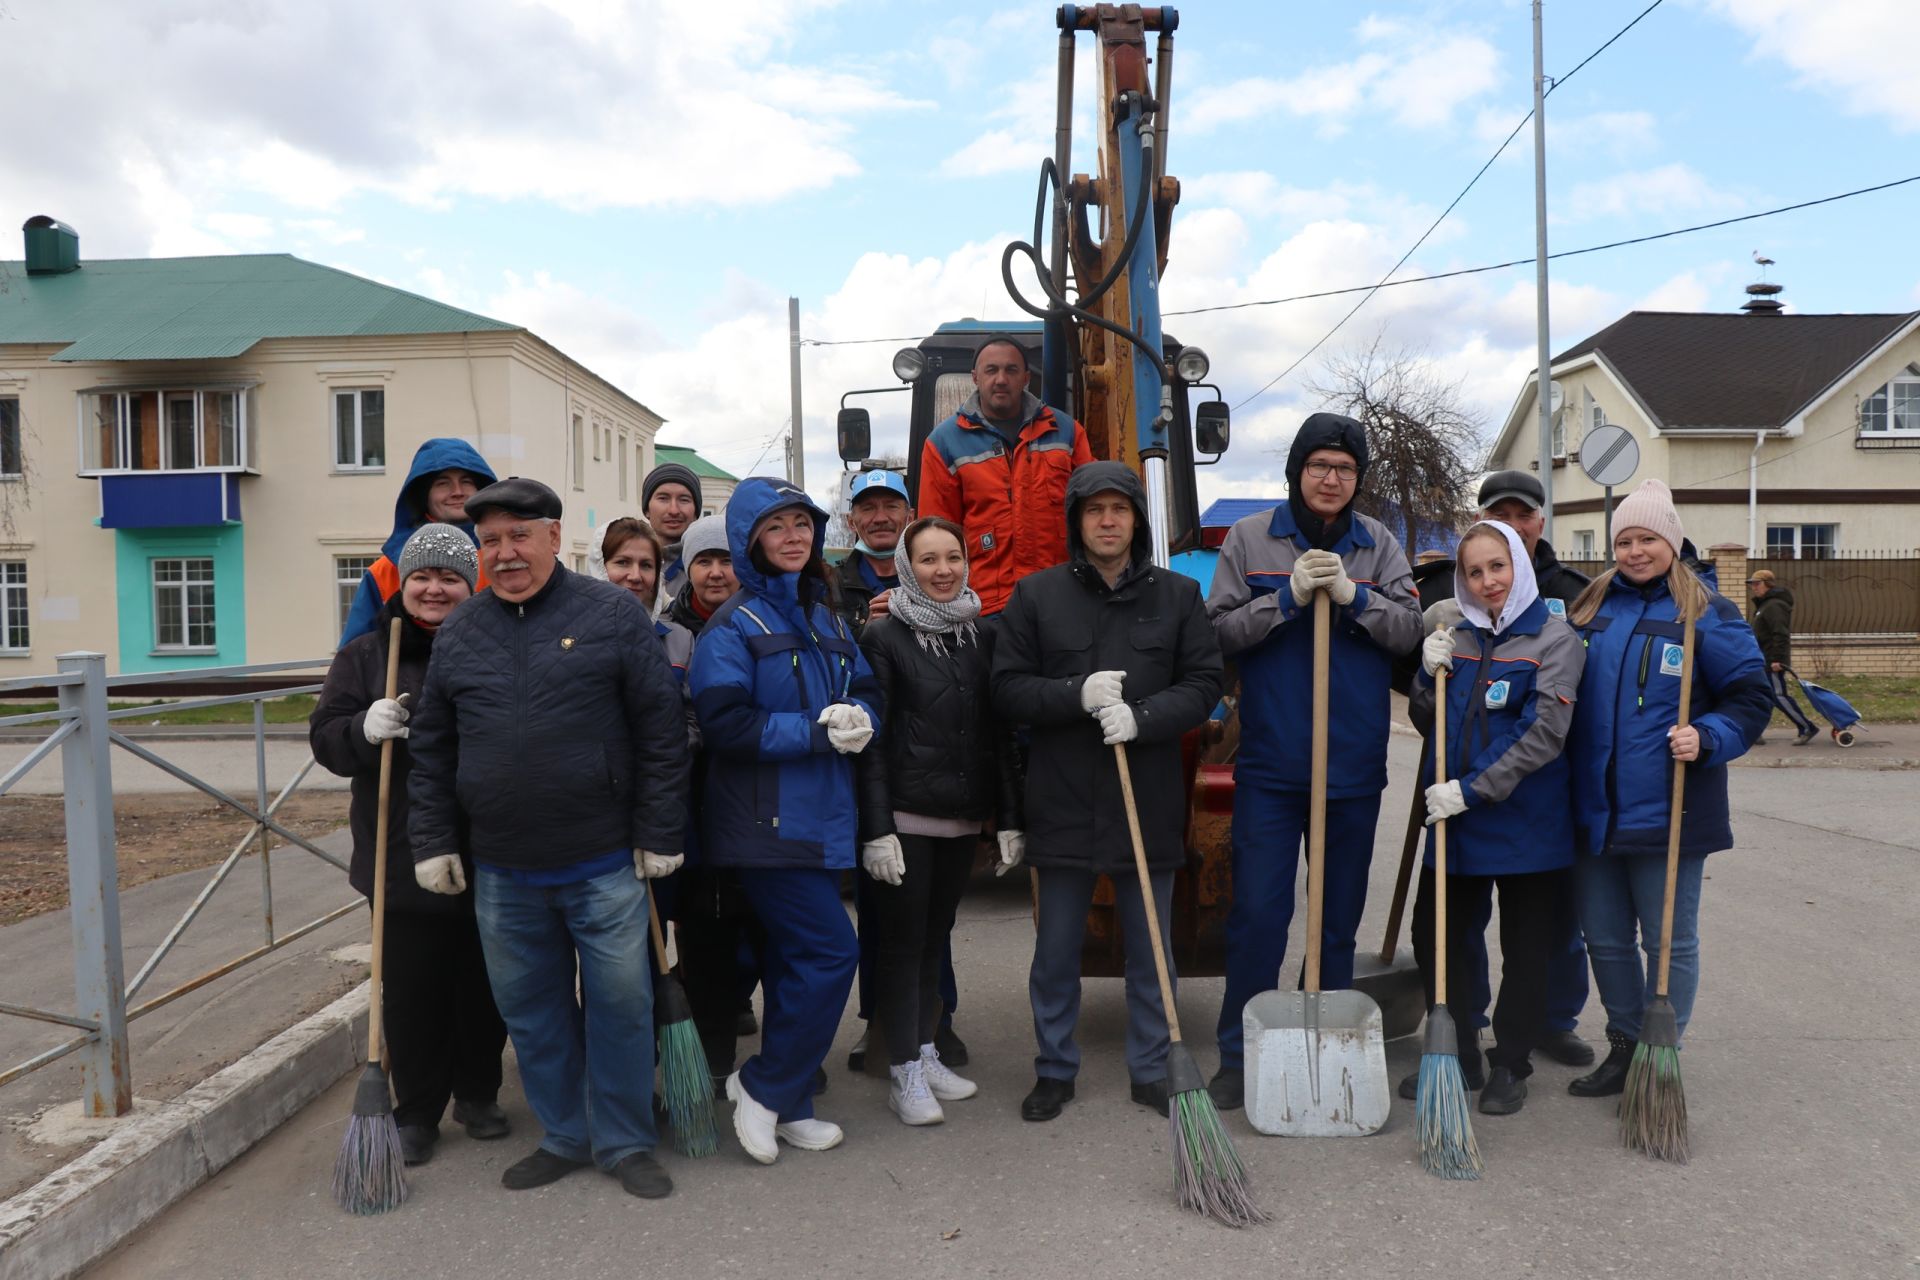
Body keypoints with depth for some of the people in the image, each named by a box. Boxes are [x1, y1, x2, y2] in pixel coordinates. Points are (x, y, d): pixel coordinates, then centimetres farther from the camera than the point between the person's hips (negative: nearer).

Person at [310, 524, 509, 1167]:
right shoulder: (365, 655, 4)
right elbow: (326, 740, -2)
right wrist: (366, 727, -21)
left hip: (487, 857, 1)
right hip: (406, 859, -1)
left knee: (485, 981, 12)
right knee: (412, 988, 5)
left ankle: (477, 1093, 32)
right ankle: (417, 1111, 22)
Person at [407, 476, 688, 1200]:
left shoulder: (613, 615, -4)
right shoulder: (458, 632, 8)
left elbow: (661, 730, -4)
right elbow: (431, 748, 13)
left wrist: (659, 834, -7)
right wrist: (433, 842, 7)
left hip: (605, 864, -3)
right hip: (502, 871, 4)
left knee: (620, 1003, 5)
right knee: (531, 1011, 14)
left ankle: (625, 1144, 22)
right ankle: (564, 1137, 31)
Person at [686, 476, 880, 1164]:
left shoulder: (826, 618, 14)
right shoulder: (734, 625, -8)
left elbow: (865, 690, 17)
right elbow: (724, 723, -17)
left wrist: (860, 719, -7)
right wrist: (817, 731, -19)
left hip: (822, 817, 7)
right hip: (766, 823, -7)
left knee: (794, 962, 15)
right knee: (830, 952, -11)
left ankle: (783, 1105, 28)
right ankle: (764, 1087, 9)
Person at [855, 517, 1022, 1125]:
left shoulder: (982, 637, 9)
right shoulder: (884, 636, -5)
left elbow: (999, 733, 11)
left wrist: (1009, 819, 6)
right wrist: (876, 829, -15)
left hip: (963, 818, 5)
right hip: (904, 817, -5)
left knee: (936, 937, 15)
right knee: (901, 940, 2)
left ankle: (927, 1054, 27)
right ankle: (905, 1074, 11)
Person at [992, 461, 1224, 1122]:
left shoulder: (1179, 594, 4)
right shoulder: (1036, 594, 1)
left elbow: (1203, 684, 0)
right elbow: (1008, 689, -2)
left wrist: (1142, 717, -17)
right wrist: (1077, 695, -18)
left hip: (1149, 802, 1)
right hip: (1062, 802, 0)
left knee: (1150, 951, 12)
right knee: (1056, 950, 11)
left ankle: (1152, 1071, 28)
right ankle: (1055, 1069, 27)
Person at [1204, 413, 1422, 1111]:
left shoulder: (1378, 544, 7)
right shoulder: (1249, 538, 2)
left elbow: (1411, 630, -1)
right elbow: (1220, 631, -4)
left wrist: (1352, 594, -16)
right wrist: (1289, 595, -16)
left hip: (1354, 764, 2)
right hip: (1269, 763, -2)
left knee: (1340, 915, 12)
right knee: (1257, 912, -1)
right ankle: (1238, 1053, 12)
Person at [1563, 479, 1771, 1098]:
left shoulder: (1707, 614, -4)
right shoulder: (1589, 609, 9)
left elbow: (1751, 697, -5)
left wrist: (1707, 738, -22)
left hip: (1666, 812, -5)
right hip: (1594, 812, 5)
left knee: (1669, 941, 7)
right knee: (1604, 937, 14)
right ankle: (1624, 1047, 31)